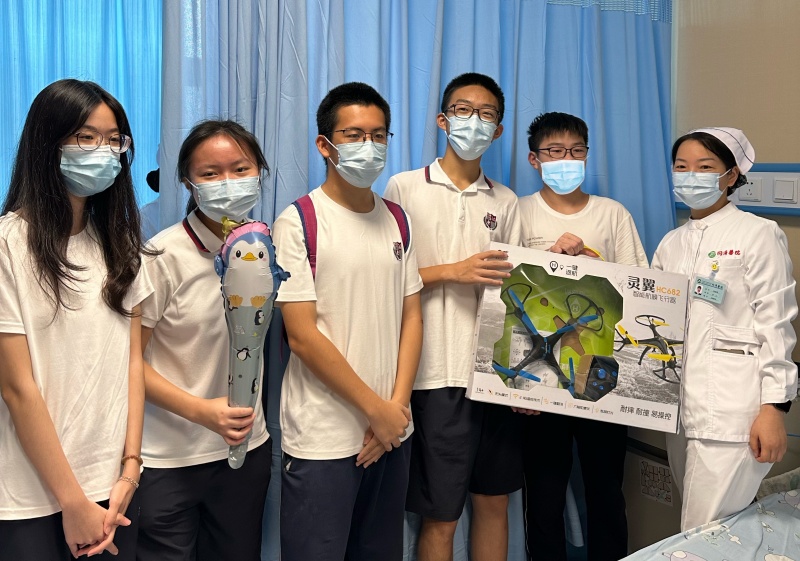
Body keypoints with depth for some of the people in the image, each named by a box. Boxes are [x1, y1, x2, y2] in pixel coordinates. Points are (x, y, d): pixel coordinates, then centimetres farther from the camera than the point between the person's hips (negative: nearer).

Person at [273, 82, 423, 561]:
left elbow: (411, 316, 8)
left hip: (392, 432, 5)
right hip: (323, 438, -5)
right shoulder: (299, 223, -8)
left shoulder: (396, 221, 9)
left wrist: (397, 405, -4)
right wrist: (376, 410, -11)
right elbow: (303, 337, -13)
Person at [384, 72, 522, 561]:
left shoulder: (505, 202, 12)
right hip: (439, 374, -4)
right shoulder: (405, 188, 0)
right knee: (440, 515, 4)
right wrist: (451, 271, -14)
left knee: (495, 499, 13)